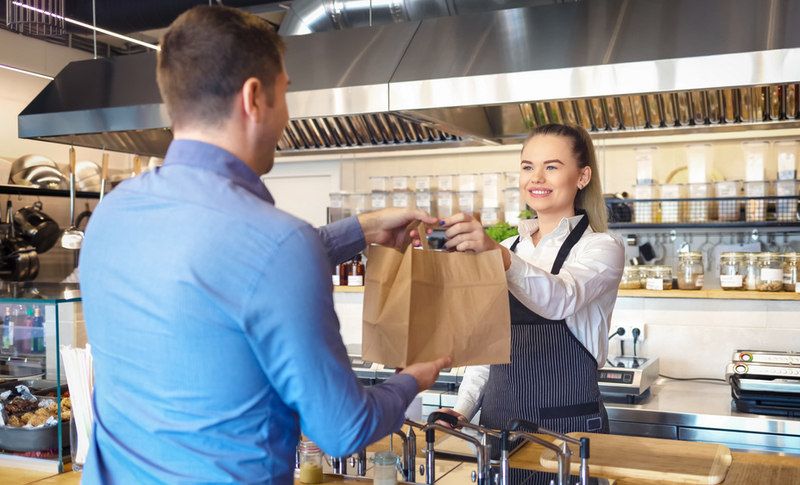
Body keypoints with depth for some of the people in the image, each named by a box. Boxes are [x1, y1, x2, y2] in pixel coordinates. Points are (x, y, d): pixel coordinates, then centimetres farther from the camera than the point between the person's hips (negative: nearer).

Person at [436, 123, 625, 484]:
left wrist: (497, 255, -43)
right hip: (498, 421, 5)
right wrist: (463, 409, 2)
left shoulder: (602, 247, -5)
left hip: (566, 425, -5)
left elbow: (560, 299, -27)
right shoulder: (509, 249, 12)